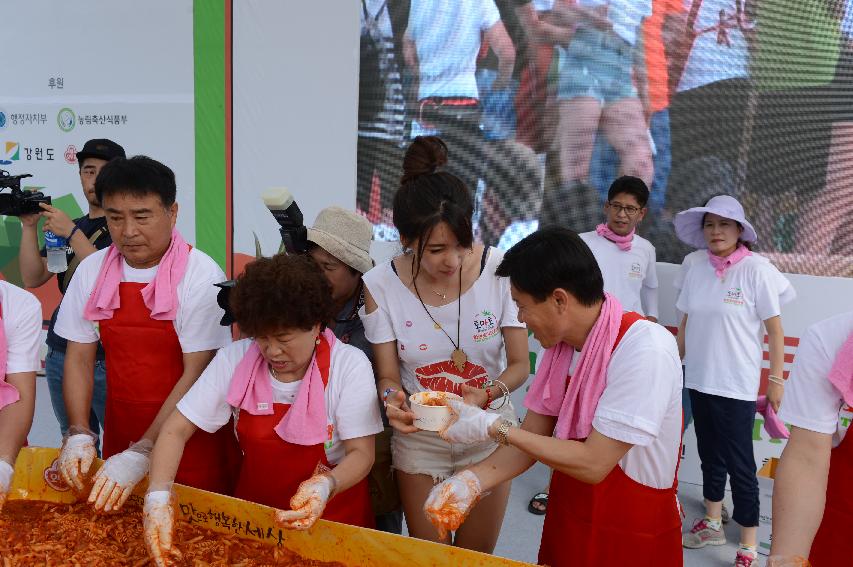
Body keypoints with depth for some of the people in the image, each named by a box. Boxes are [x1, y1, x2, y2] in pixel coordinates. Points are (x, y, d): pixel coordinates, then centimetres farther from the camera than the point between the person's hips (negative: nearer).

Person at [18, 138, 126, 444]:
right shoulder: (64, 225, 16)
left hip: (107, 360, -6)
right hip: (61, 355, 6)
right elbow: (33, 278, 8)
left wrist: (73, 233, -19)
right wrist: (29, 226, -2)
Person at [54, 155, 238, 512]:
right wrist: (78, 434, -10)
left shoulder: (201, 275, -16)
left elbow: (196, 372, -18)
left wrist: (142, 454, -22)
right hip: (120, 439, 4)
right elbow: (80, 356, 3)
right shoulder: (91, 271, -1)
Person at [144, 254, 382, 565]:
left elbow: (361, 453, -15)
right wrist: (157, 497, -24)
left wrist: (327, 485, -34)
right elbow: (175, 430, -9)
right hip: (253, 513, 2)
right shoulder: (234, 359, -12)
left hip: (331, 516, -2)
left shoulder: (349, 365, -18)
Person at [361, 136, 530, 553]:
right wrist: (392, 398, -31)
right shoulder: (380, 285, -18)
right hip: (419, 436, 0)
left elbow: (519, 364, -11)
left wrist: (486, 394, -31)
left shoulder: (500, 270, -20)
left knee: (478, 554, 19)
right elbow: (388, 375, -8)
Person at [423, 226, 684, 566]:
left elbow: (593, 464, -26)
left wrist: (494, 428, -21)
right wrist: (473, 479, -16)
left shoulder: (643, 350, -26)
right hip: (567, 521, 6)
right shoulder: (560, 345, -2)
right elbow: (534, 435, 0)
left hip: (632, 538, -6)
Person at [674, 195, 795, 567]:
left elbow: (775, 330, -7)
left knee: (739, 463, 1)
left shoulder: (756, 269, -12)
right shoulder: (694, 265, -1)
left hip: (737, 384, -4)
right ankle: (712, 524, 35)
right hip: (699, 379, 5)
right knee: (710, 453, 18)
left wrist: (776, 379, -8)